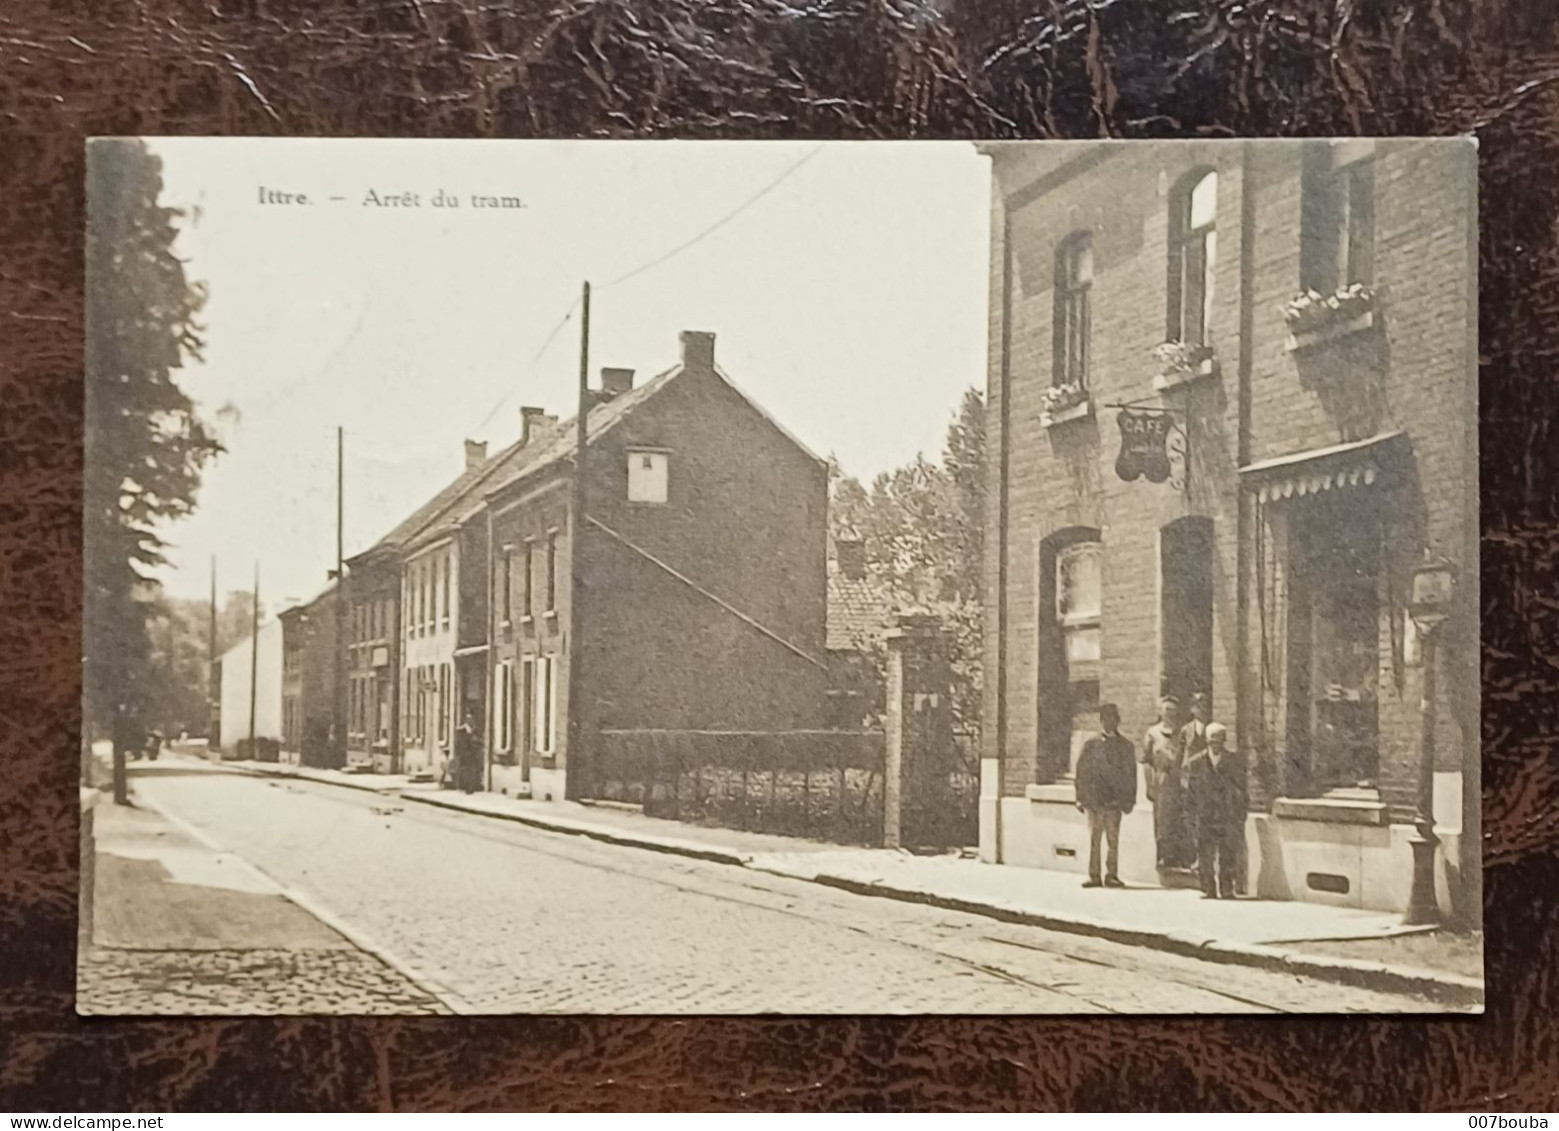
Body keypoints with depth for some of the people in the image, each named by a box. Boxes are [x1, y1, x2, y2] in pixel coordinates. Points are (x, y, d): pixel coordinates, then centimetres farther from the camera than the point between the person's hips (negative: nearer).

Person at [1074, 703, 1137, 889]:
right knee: (1094, 839, 2)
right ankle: (1094, 875, 6)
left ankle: (1112, 874, 5)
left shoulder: (1125, 746, 7)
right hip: (1093, 798, 1)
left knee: (1113, 839, -1)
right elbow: (1081, 771, 9)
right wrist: (1081, 797, 4)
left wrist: (1129, 799, 1)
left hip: (1114, 799, -1)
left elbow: (1130, 774, 7)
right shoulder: (1091, 744, 8)